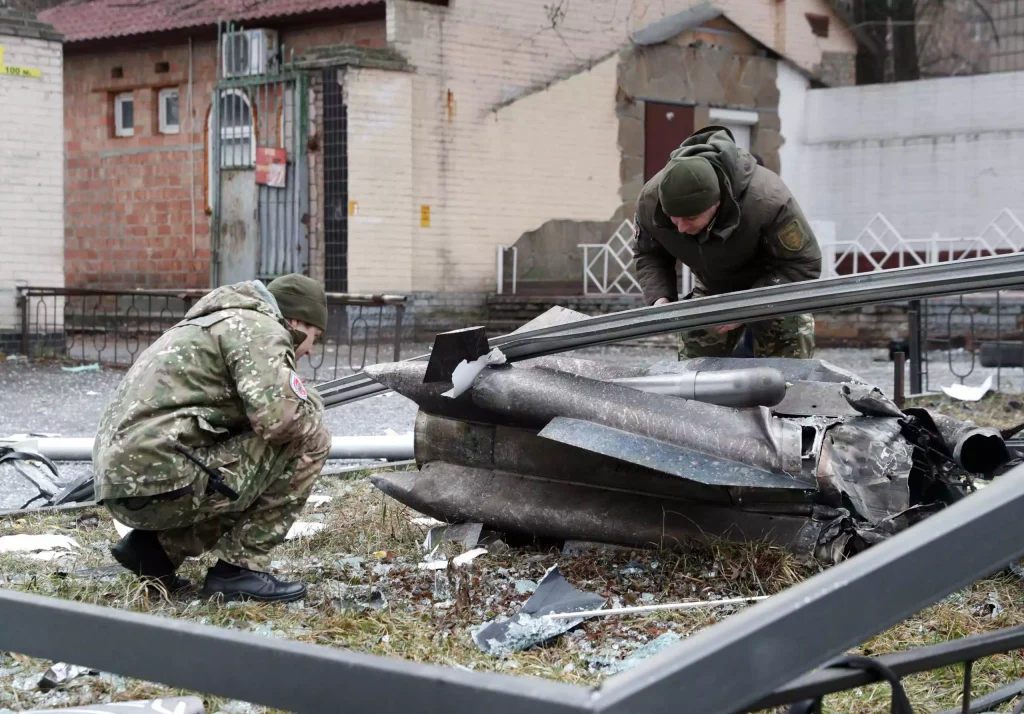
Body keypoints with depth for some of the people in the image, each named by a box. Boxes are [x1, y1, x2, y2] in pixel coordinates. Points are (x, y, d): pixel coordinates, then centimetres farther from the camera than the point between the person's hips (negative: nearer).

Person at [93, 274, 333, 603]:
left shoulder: (221, 323, 27)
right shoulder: (259, 328, -4)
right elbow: (279, 417, -18)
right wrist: (311, 407, 3)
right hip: (163, 481, -10)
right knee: (308, 440, -2)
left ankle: (156, 545, 14)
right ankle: (240, 567, 0)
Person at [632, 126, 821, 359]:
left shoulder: (767, 200, -39)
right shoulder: (650, 200, -25)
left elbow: (804, 264, -28)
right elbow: (648, 255, -5)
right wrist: (659, 298, -26)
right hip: (712, 289, 4)